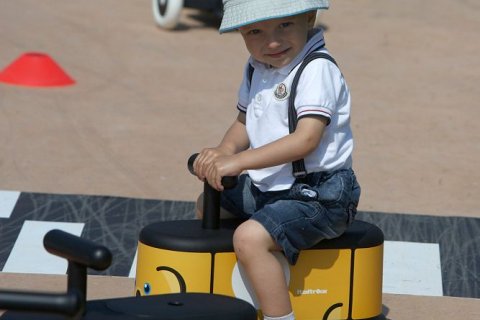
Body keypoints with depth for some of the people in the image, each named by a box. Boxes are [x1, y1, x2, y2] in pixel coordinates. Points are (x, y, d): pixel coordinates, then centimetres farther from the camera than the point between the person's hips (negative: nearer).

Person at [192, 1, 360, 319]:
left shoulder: (317, 69, -22)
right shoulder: (257, 69, 5)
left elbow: (306, 139, -30)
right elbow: (244, 123, 16)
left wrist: (238, 161, -32)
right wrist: (226, 149, -7)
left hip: (318, 194, -10)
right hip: (264, 187, 10)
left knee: (251, 237, -30)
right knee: (207, 206, 26)